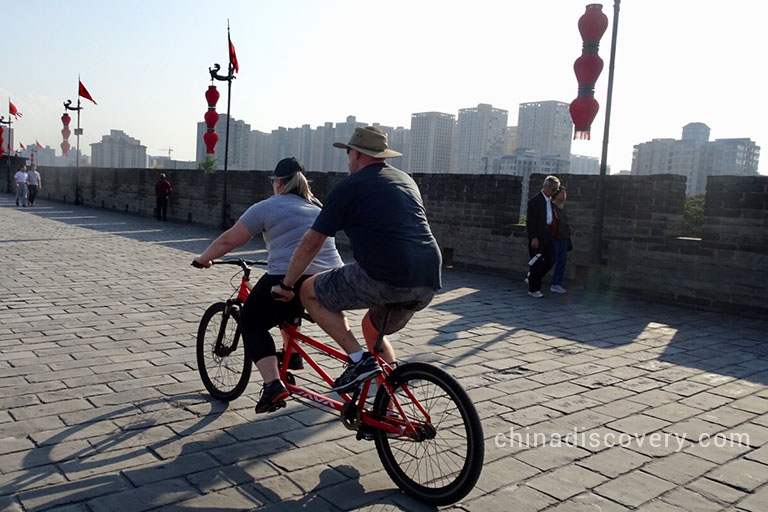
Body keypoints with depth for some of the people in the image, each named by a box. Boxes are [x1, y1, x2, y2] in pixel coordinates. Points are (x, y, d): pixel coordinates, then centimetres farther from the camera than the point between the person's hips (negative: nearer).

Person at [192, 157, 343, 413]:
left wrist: (203, 258, 24)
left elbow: (229, 240, 8)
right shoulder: (318, 207, 21)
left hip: (290, 281, -7)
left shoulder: (267, 207, 4)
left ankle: (273, 385, -4)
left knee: (252, 324, 13)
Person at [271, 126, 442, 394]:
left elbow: (311, 243, 4)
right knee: (373, 329, 30)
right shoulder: (406, 179, 22)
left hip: (385, 277, -8)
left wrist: (286, 285, 15)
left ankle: (359, 359, 0)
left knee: (310, 292, 10)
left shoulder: (349, 186, 2)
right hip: (429, 283, 8)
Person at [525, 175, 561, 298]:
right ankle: (533, 289, 11)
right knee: (537, 263, -1)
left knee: (550, 260, 8)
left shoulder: (550, 200, 14)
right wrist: (533, 238, -19)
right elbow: (530, 221, -15)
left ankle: (532, 279, 26)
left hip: (548, 235, 8)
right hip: (538, 236, -8)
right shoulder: (535, 201, -11)